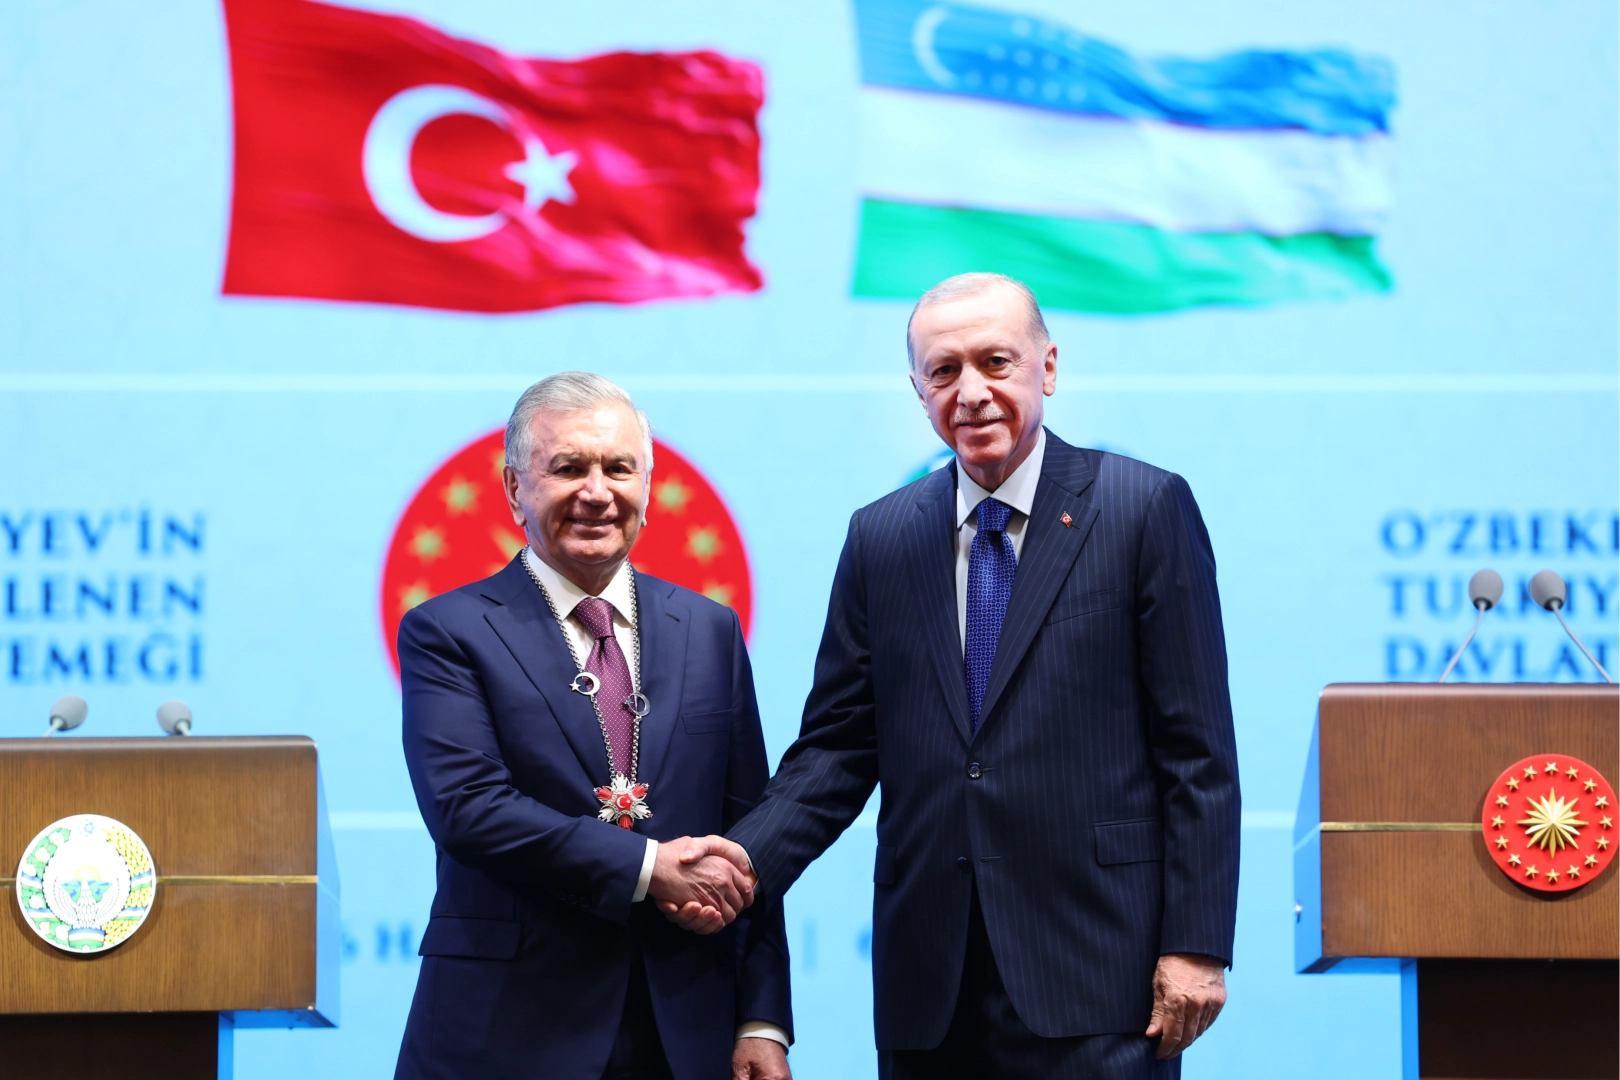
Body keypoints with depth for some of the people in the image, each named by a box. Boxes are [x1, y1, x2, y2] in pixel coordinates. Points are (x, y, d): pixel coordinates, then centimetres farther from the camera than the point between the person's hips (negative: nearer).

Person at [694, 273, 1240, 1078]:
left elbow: (1198, 748, -2)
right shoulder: (879, 537, 12)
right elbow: (838, 746, 10)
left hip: (1093, 974, -4)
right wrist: (748, 858, -9)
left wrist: (1196, 944, -9)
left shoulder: (1145, 508, 0)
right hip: (929, 993, 4)